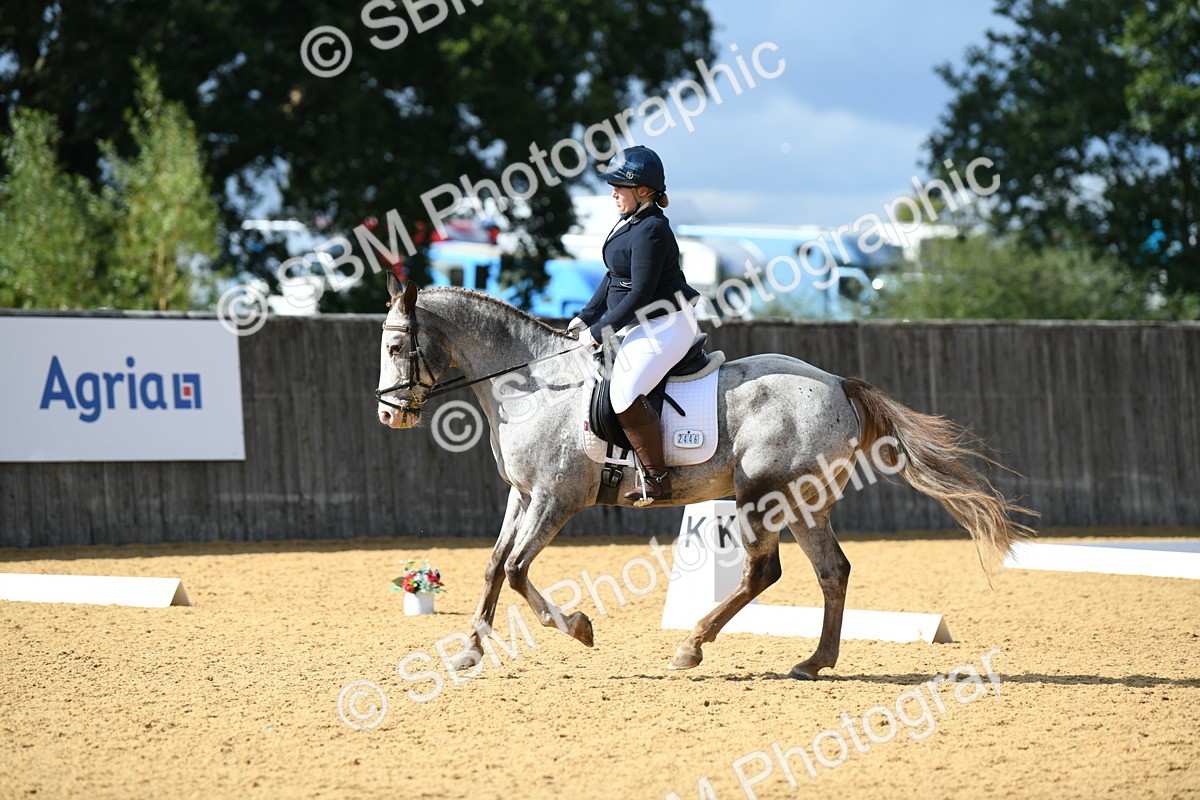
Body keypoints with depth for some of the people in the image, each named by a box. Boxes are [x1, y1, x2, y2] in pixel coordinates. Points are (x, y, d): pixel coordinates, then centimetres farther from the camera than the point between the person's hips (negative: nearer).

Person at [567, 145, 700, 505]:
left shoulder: (650, 231, -21)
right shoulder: (629, 223, 11)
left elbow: (640, 294, -23)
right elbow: (613, 278, 20)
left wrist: (599, 330, -18)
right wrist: (587, 316, 12)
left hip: (666, 325, -12)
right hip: (641, 325, 12)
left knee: (625, 393, -24)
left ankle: (656, 479, -18)